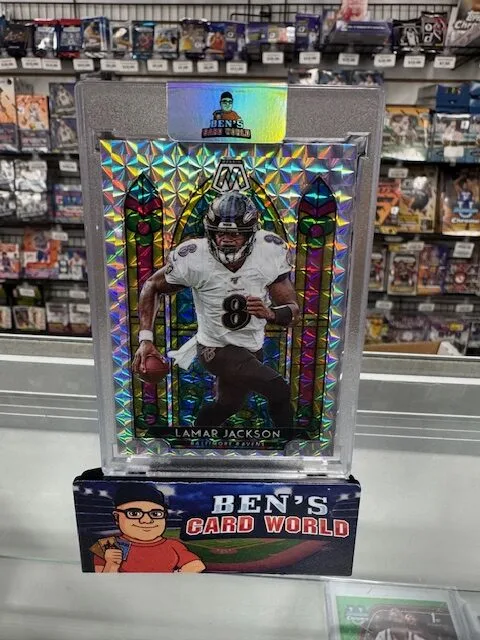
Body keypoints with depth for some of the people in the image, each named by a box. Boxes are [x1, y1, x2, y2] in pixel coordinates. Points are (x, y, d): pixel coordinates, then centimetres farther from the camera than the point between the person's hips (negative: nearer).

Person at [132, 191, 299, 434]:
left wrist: (269, 313, -39)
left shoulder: (271, 252, -20)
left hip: (251, 346, 5)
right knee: (279, 392, -18)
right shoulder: (193, 258, -25)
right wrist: (145, 339, -15)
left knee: (228, 404, 24)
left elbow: (293, 310, -16)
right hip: (216, 348, -4)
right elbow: (152, 286, -8)